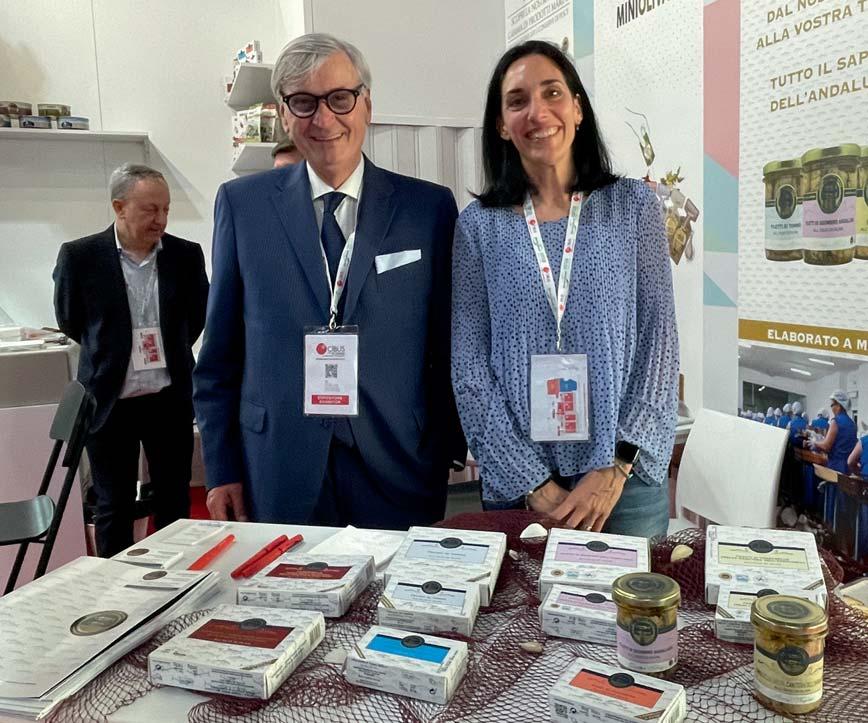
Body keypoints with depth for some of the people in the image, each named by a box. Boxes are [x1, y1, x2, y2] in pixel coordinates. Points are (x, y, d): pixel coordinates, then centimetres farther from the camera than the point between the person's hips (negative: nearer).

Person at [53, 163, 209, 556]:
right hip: (110, 402, -2)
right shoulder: (79, 256, -8)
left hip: (171, 400, 2)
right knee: (114, 508, 10)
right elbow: (69, 320, 6)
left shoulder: (186, 255, -2)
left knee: (175, 502, 12)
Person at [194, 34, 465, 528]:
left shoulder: (432, 207, 0)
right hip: (279, 477, 1)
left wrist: (448, 457, 3)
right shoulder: (242, 203, 2)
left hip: (398, 475, 0)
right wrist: (222, 468, 4)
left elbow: (450, 347, 3)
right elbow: (221, 351, 5)